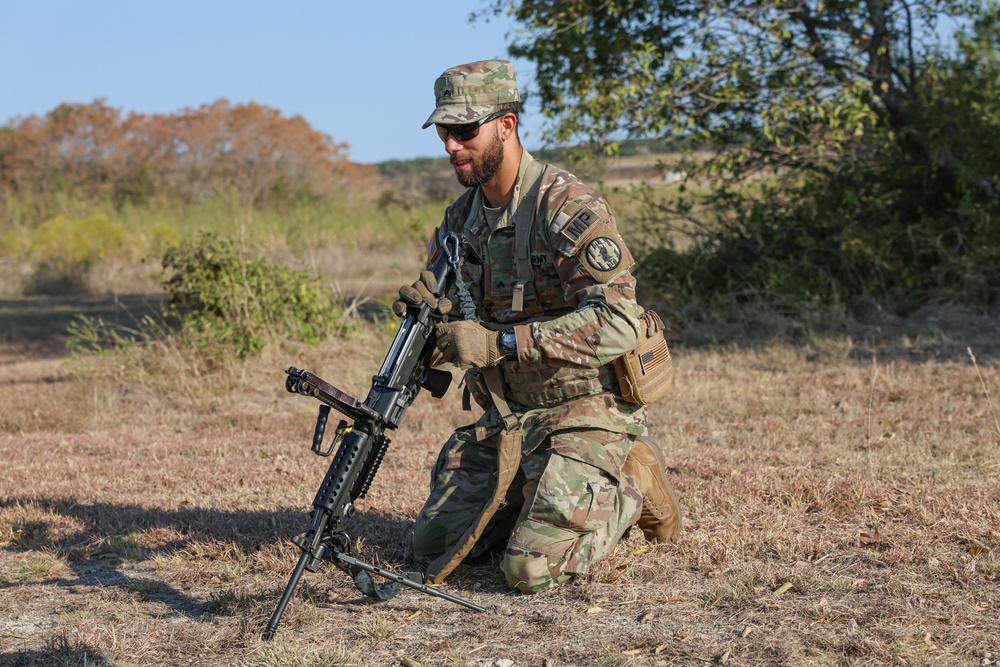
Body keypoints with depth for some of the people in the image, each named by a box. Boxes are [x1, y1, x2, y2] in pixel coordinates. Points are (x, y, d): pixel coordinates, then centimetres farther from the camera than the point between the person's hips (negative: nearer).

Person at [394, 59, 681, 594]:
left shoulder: (569, 208, -18)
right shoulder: (461, 218, 7)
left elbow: (618, 324, -28)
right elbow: (461, 328, 14)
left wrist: (501, 343, -32)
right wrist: (427, 311, -12)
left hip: (582, 414, -7)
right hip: (504, 419, 7)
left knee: (532, 569, -19)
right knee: (433, 548, 3)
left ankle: (629, 489, 7)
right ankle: (541, 499, 22)